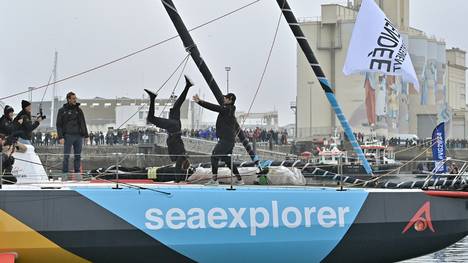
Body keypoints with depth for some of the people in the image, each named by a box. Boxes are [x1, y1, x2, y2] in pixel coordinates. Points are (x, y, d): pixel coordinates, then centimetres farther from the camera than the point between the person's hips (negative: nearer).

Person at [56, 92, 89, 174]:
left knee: (78, 156, 5)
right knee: (66, 156, -3)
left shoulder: (79, 110, 13)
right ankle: (65, 173, 0)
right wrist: (60, 137, -10)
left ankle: (77, 172, 11)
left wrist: (86, 135, 12)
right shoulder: (62, 111, 2)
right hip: (68, 136, -4)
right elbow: (59, 125, -1)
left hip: (79, 136, 4)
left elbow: (83, 123, 17)